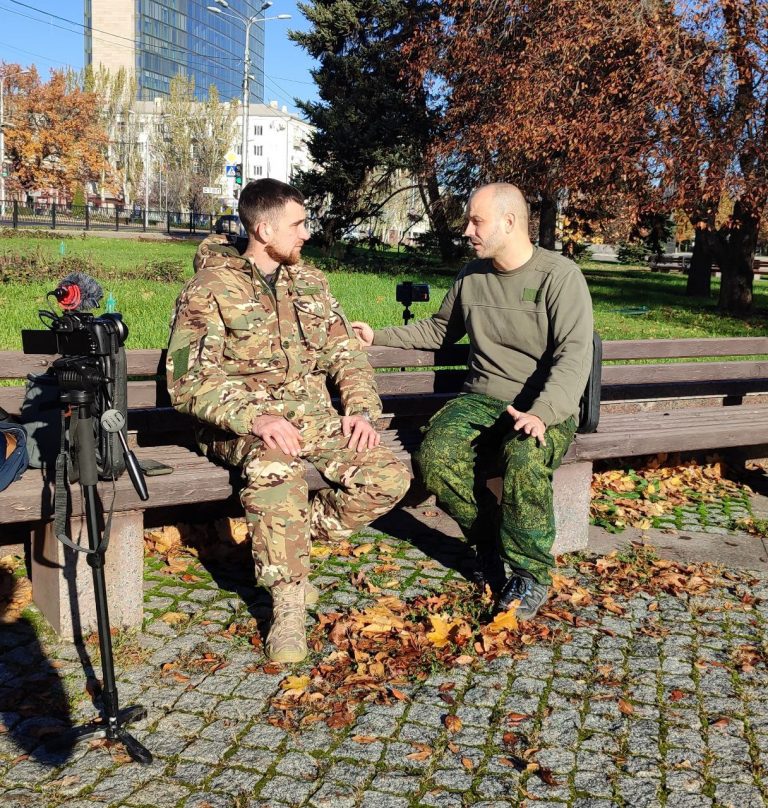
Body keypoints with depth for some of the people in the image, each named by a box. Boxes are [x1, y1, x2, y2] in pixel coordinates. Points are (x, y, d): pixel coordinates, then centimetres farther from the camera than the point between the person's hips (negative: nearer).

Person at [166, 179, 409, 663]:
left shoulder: (310, 282, 15)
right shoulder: (211, 289, -4)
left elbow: (346, 353, 15)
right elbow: (189, 380, -14)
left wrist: (362, 408, -6)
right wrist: (254, 417, -31)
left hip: (315, 417, 6)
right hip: (242, 423, -5)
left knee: (390, 477, -18)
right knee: (275, 469, -40)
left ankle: (285, 553, -1)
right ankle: (288, 605, -23)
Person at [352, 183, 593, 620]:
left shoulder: (560, 276, -6)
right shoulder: (472, 276, 13)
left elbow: (574, 355, -16)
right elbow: (438, 329, 30)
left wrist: (542, 414, -31)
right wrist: (378, 336, 23)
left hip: (545, 408, -5)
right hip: (482, 400, 5)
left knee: (524, 457, -38)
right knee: (436, 455, -26)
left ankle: (531, 573, -16)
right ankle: (491, 543, -3)